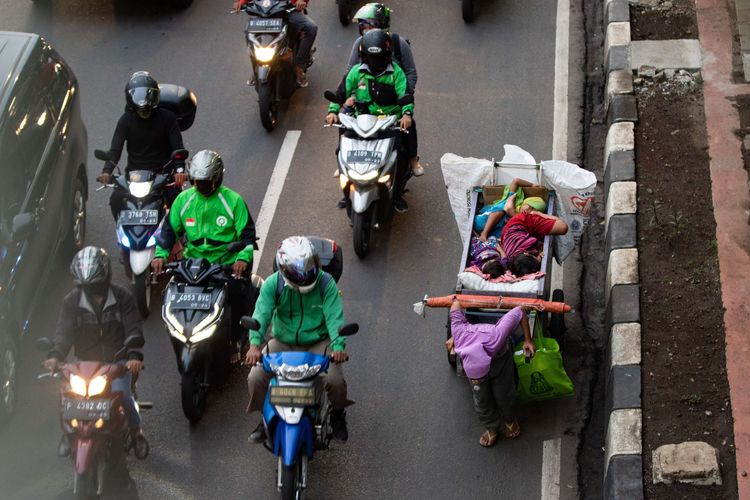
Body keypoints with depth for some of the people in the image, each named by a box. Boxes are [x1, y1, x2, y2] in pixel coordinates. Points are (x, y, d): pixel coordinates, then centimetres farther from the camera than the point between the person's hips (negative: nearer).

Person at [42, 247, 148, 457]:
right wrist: (55, 356, -28)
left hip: (118, 359, -2)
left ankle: (136, 432, 1)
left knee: (120, 393, -26)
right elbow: (64, 331, -9)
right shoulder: (71, 301, -2)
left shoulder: (122, 297, -7)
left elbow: (133, 329, -13)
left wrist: (134, 355, -31)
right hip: (87, 361, 2)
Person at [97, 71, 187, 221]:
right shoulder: (126, 120, 0)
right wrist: (106, 171, -26)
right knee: (116, 199, -22)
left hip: (163, 172, -1)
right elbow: (115, 148, -8)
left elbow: (177, 146, -13)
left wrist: (179, 170, -32)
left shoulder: (167, 117, -5)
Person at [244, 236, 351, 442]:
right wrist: (255, 343, -36)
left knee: (335, 380, -25)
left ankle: (338, 414, 10)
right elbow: (262, 313, -19)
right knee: (255, 378, -18)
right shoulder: (273, 284, -9)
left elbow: (334, 315, -18)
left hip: (318, 343, -1)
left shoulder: (325, 282, -11)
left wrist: (338, 345, -34)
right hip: (283, 343, 1)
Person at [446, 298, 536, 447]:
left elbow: (519, 312, -37)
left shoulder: (495, 339, -50)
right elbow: (456, 303, -25)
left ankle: (509, 420, 38)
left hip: (500, 356, -2)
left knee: (503, 393, 4)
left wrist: (528, 340, -28)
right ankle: (491, 428, 30)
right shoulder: (460, 338, -43)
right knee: (481, 397, 3)